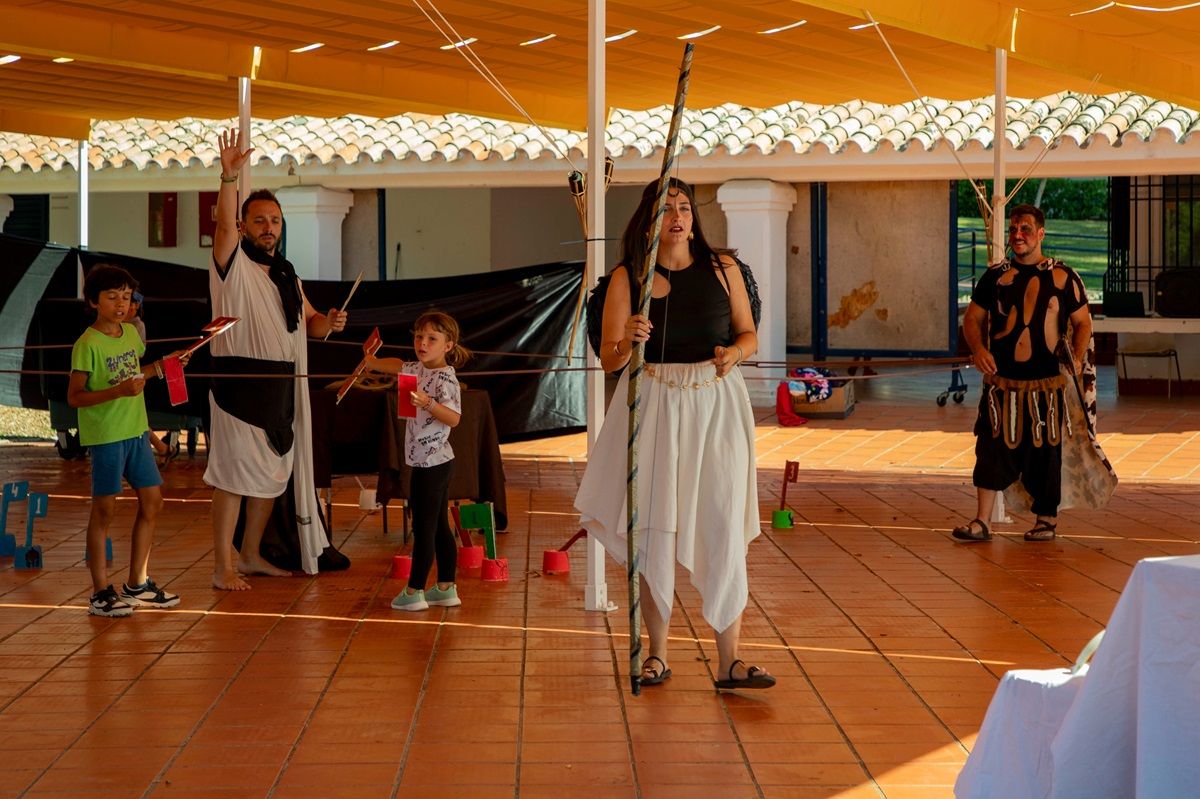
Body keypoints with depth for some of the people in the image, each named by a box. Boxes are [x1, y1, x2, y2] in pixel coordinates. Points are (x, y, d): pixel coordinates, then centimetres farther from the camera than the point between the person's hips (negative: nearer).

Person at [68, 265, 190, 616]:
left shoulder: (131, 333, 8)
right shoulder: (88, 344, -14)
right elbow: (74, 396, -17)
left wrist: (163, 366, 11)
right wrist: (118, 391, -27)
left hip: (137, 431, 8)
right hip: (105, 435, -8)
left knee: (152, 500, 10)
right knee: (105, 508, -2)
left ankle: (137, 584, 21)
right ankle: (101, 593, 7)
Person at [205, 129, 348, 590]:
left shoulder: (287, 275, 18)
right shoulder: (233, 264, -3)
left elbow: (308, 322, 24)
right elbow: (224, 223, -22)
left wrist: (328, 322, 1)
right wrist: (229, 177, -35)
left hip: (280, 386, 7)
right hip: (239, 381, -7)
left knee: (273, 473, 12)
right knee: (233, 473, -8)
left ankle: (252, 555, 23)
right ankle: (223, 567, -4)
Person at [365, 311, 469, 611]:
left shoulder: (444, 378, -18)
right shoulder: (419, 369, 10)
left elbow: (454, 418, -27)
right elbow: (397, 365, 31)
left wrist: (427, 403, -38)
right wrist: (372, 362, 42)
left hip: (431, 463, -10)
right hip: (436, 462, 10)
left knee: (424, 527, -3)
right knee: (439, 527, 13)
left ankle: (413, 592, 3)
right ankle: (446, 589, 19)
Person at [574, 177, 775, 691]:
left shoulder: (722, 267, 5)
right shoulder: (627, 277, 0)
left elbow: (748, 334, 13)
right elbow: (609, 360, -2)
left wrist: (734, 353, -8)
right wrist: (628, 343, -23)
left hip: (716, 403, 1)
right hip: (653, 404, -1)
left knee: (724, 528, -4)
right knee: (654, 528, 1)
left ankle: (729, 659, -1)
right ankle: (657, 652, 15)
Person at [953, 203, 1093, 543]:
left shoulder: (1063, 277, 3)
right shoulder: (995, 276, 7)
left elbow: (1083, 323, 8)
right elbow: (972, 318, 9)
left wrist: (1078, 358, -10)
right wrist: (978, 349, -11)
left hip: (1046, 384, -1)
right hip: (1002, 382, 1)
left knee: (1045, 451, 6)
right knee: (993, 448, -2)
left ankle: (1047, 519, 22)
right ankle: (981, 522, 2)